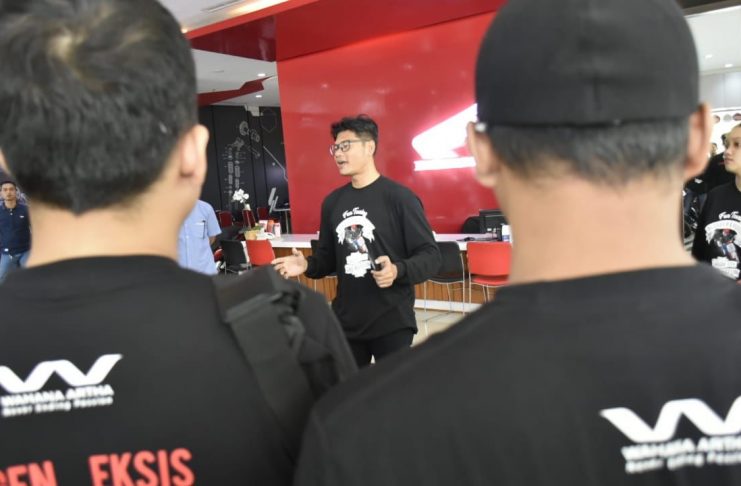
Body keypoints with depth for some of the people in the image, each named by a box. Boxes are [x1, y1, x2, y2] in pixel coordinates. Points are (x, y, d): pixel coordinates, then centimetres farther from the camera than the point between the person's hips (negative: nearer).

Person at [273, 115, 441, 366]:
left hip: (392, 322, -5)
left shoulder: (399, 197, -10)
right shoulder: (332, 202, 8)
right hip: (346, 322, 6)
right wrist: (307, 265, -4)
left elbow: (431, 256, -10)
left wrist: (398, 270, -28)